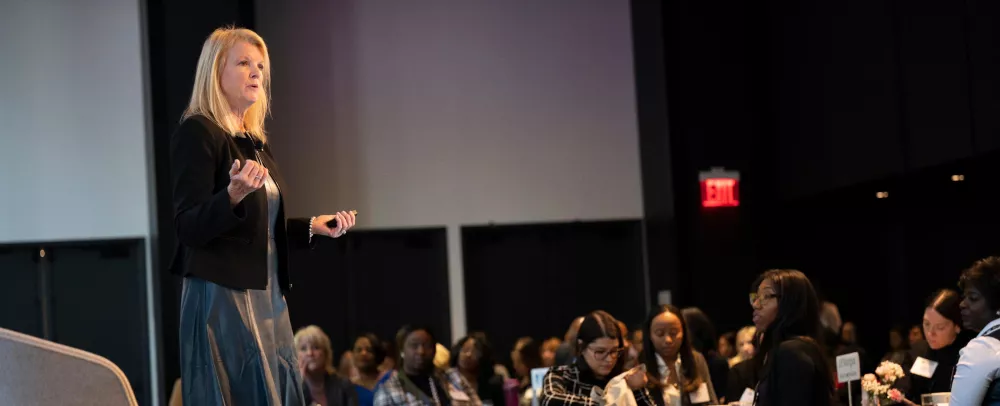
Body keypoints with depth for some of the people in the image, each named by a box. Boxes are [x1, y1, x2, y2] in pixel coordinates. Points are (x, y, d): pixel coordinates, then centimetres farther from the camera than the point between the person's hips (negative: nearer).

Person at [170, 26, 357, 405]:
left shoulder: (256, 141, 15)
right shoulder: (196, 133, -9)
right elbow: (188, 228, -16)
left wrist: (313, 227, 11)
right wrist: (233, 195, -31)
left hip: (268, 297, 8)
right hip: (221, 299, -8)